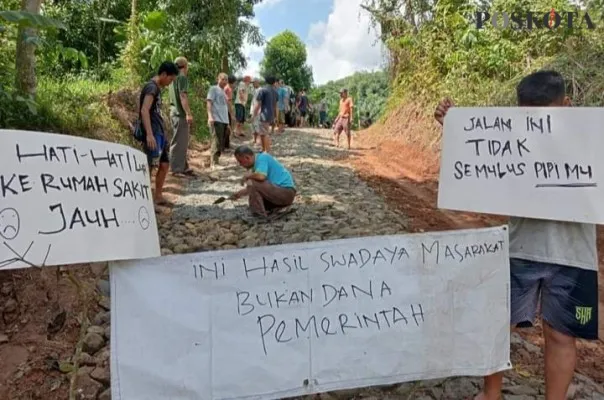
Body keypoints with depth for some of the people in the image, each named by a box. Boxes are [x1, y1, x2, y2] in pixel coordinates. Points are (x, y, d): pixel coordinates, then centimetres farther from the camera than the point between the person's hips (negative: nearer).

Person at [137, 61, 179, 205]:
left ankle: (158, 196, 22)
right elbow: (144, 110, -23)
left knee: (165, 164, 13)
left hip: (160, 133, 10)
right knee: (148, 166, -8)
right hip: (153, 134, -10)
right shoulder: (151, 87, -11)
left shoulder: (157, 88, 18)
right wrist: (149, 134, -30)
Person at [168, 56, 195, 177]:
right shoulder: (182, 78, -10)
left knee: (182, 141, 15)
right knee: (179, 142, -7)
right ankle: (176, 169, -4)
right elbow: (183, 96, -19)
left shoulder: (173, 78, 18)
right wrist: (189, 113, -22)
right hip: (181, 114, -10)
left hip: (175, 112, 10)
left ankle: (183, 167, 21)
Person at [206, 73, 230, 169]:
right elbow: (209, 102, -9)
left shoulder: (224, 92, 24)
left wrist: (227, 123, 22)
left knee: (221, 143, 7)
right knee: (217, 142, -12)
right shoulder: (213, 89, 1)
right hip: (216, 120, -8)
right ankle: (214, 163, -10)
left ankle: (216, 161, 14)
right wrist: (210, 116, -22)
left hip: (224, 120, 8)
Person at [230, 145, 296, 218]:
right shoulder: (257, 162, 14)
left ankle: (259, 215, -14)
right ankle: (279, 207, 13)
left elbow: (261, 176, -32)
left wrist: (247, 176, -13)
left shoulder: (262, 157, -13)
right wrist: (240, 193, 22)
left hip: (286, 192, -10)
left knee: (251, 183, -20)